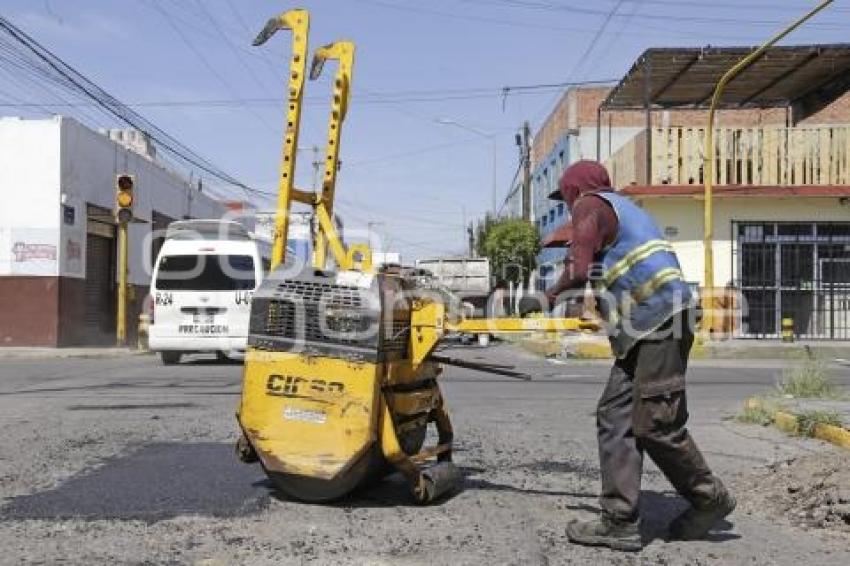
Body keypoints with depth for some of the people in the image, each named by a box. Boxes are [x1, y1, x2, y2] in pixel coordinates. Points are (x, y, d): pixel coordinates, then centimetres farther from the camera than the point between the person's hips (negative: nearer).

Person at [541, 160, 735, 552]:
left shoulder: (590, 205, -1)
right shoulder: (621, 207, 28)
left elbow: (579, 272, -12)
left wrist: (552, 293, 5)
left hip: (659, 323, -10)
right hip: (646, 330, 10)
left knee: (655, 424, -5)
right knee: (614, 416, 5)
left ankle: (709, 498, 15)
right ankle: (620, 523, 5)